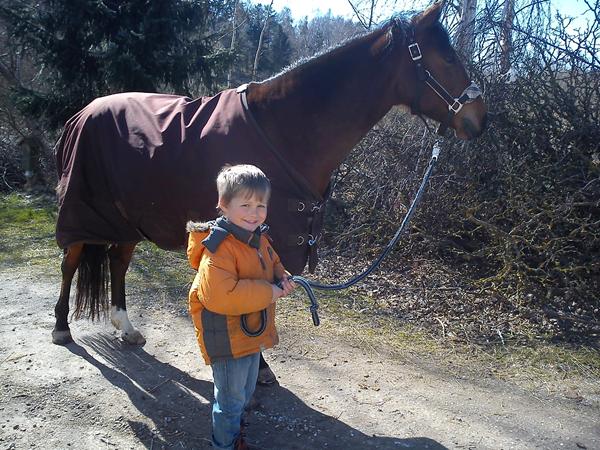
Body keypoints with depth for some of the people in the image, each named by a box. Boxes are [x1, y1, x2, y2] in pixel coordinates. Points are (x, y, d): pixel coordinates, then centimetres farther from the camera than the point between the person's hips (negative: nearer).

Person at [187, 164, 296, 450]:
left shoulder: (259, 238, 1)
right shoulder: (219, 246, -28)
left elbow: (272, 265, 19)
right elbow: (218, 295, -38)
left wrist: (283, 279, -5)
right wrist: (268, 292, -31)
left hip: (253, 334, 9)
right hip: (228, 340, -9)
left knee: (246, 392, 29)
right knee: (231, 399, 12)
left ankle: (232, 424, 54)